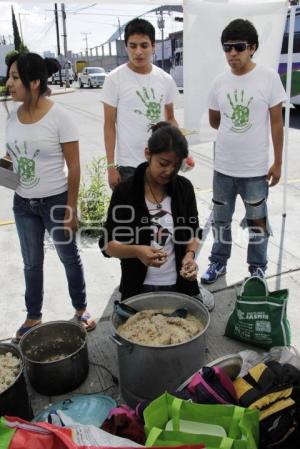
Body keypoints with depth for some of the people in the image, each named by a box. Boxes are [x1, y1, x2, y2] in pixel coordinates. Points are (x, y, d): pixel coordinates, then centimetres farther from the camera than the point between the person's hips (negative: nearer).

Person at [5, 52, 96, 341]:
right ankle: (33, 316, 34)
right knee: (31, 263, 17)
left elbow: (74, 166, -13)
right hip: (22, 203, 5)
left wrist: (71, 209, -13)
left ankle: (80, 308, 34)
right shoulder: (13, 116, 0)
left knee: (69, 258, 13)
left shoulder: (59, 117, -16)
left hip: (55, 201, -5)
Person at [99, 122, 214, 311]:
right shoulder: (125, 192, -12)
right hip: (140, 288, -2)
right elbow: (108, 243, -9)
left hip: (180, 284, 2)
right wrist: (137, 251, -28)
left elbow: (194, 233, 7)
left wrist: (190, 254, -13)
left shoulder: (184, 188, -4)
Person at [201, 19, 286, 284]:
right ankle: (219, 262, 34)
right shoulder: (220, 82, 1)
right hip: (223, 167, 3)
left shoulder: (269, 78, -8)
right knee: (221, 218, 15)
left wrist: (277, 163, -5)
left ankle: (258, 268, 29)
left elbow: (277, 123, -5)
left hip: (256, 168, -3)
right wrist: (235, 134, 12)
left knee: (257, 220, 11)